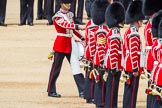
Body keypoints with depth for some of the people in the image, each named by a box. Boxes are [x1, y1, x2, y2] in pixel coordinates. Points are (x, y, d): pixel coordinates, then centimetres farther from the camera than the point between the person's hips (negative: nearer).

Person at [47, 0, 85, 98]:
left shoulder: (70, 14, 12)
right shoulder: (58, 16, -12)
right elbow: (66, 25, -29)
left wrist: (82, 38, 8)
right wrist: (79, 26, -43)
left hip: (70, 44, 7)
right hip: (61, 45, -7)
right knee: (56, 68, 2)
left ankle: (82, 91, 1)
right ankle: (51, 91, 12)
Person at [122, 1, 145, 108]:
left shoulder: (128, 31, 12)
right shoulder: (134, 34, -19)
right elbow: (133, 52, -23)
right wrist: (135, 69, -21)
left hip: (128, 66, 10)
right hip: (133, 67, -10)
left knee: (128, 90, 15)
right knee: (132, 91, -6)